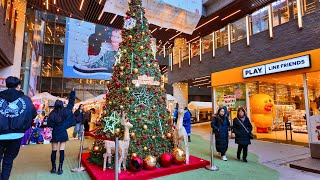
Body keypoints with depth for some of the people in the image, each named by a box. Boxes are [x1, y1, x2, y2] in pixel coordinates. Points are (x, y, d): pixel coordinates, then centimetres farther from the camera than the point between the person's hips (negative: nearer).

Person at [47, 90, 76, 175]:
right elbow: (71, 103, 4)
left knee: (54, 151, 11)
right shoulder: (66, 111, -7)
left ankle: (53, 168, 18)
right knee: (61, 151, 3)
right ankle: (60, 168, 6)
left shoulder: (52, 113, -8)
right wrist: (72, 93, 12)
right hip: (63, 133, 0)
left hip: (55, 134, 0)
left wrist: (54, 127, 8)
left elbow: (49, 125, -13)